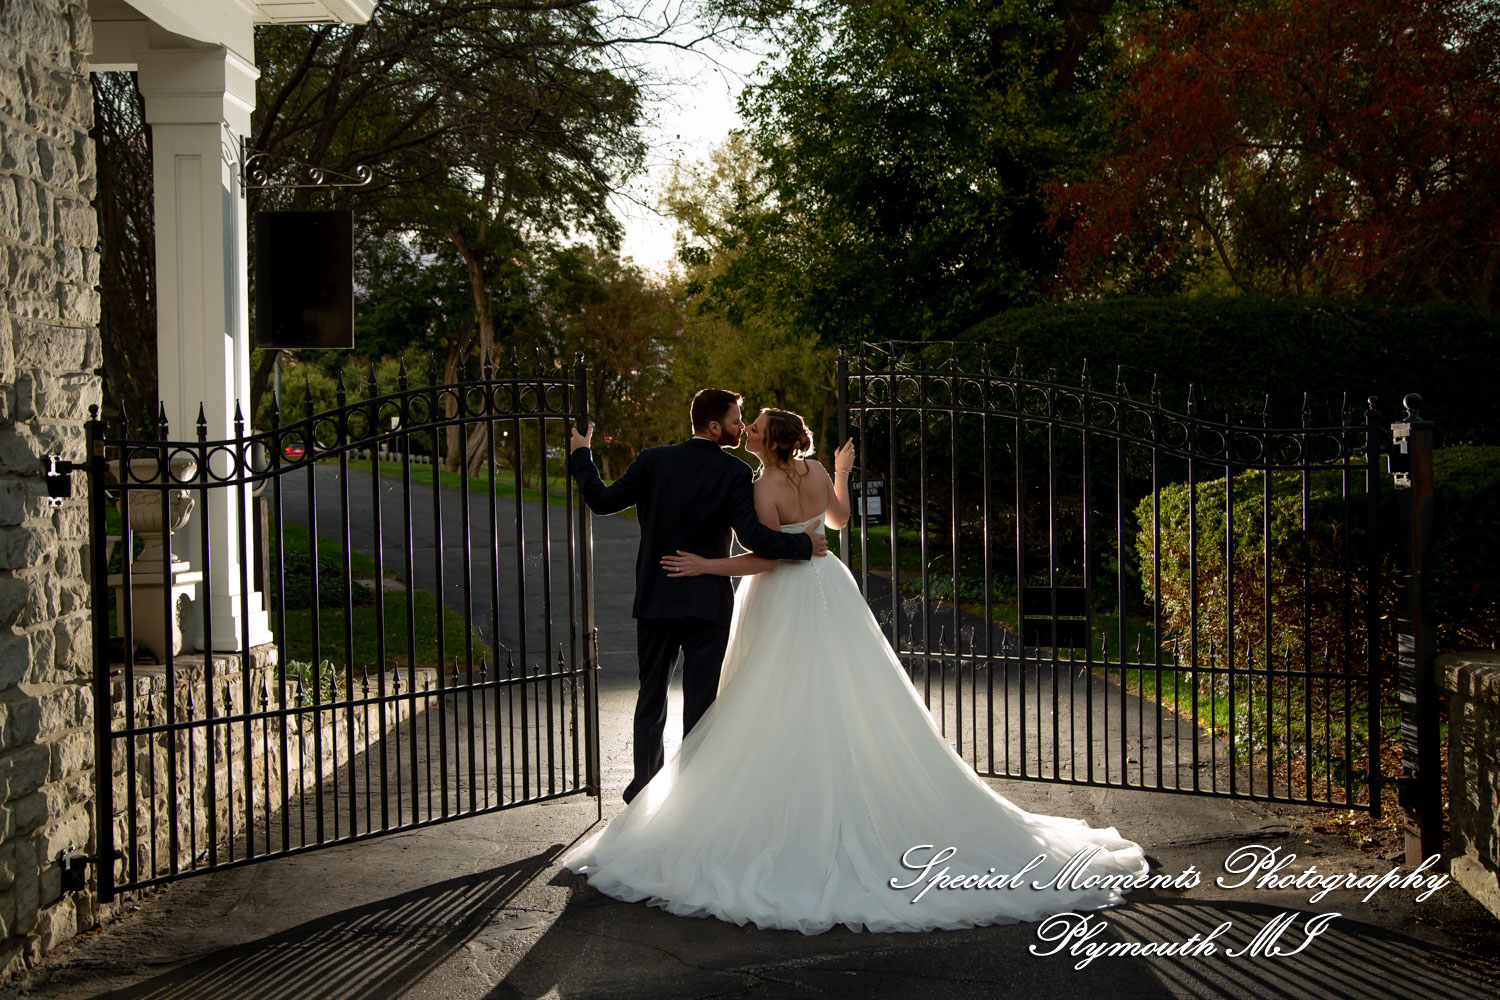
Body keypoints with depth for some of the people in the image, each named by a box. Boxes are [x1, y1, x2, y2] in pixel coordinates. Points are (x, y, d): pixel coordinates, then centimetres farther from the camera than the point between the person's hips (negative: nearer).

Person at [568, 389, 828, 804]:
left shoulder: (653, 461, -2)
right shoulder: (734, 472, -11)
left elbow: (602, 500, 0)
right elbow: (752, 536, -20)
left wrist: (581, 455, 14)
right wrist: (803, 544, -8)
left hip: (656, 598, 3)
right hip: (708, 602, -3)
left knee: (651, 696, 15)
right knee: (700, 700, 5)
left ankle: (645, 783, 19)